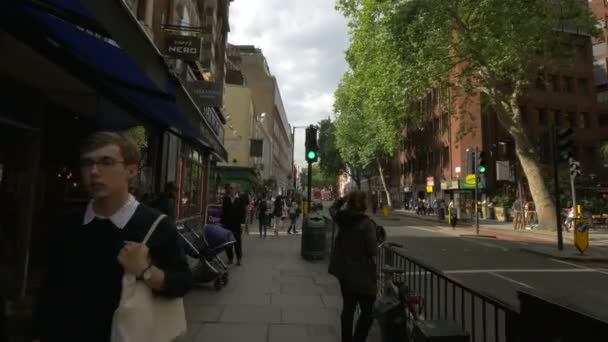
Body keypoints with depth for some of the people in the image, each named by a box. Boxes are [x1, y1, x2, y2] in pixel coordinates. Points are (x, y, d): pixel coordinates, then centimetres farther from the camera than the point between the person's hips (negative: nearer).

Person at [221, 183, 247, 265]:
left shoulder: (240, 199, 0)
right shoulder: (226, 199, 6)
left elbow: (243, 211, -1)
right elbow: (223, 211, 7)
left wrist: (242, 222, -7)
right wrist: (222, 222, 3)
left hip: (237, 224, -2)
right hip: (227, 223, 2)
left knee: (238, 241, 0)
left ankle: (239, 258, 12)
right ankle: (230, 258, 17)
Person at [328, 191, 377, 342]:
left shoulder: (342, 218, -3)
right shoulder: (367, 223, -21)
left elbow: (333, 210, 20)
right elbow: (373, 250, -19)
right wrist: (376, 242, 0)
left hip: (344, 270, 7)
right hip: (362, 273, -7)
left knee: (348, 308, 20)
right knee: (368, 311, 8)